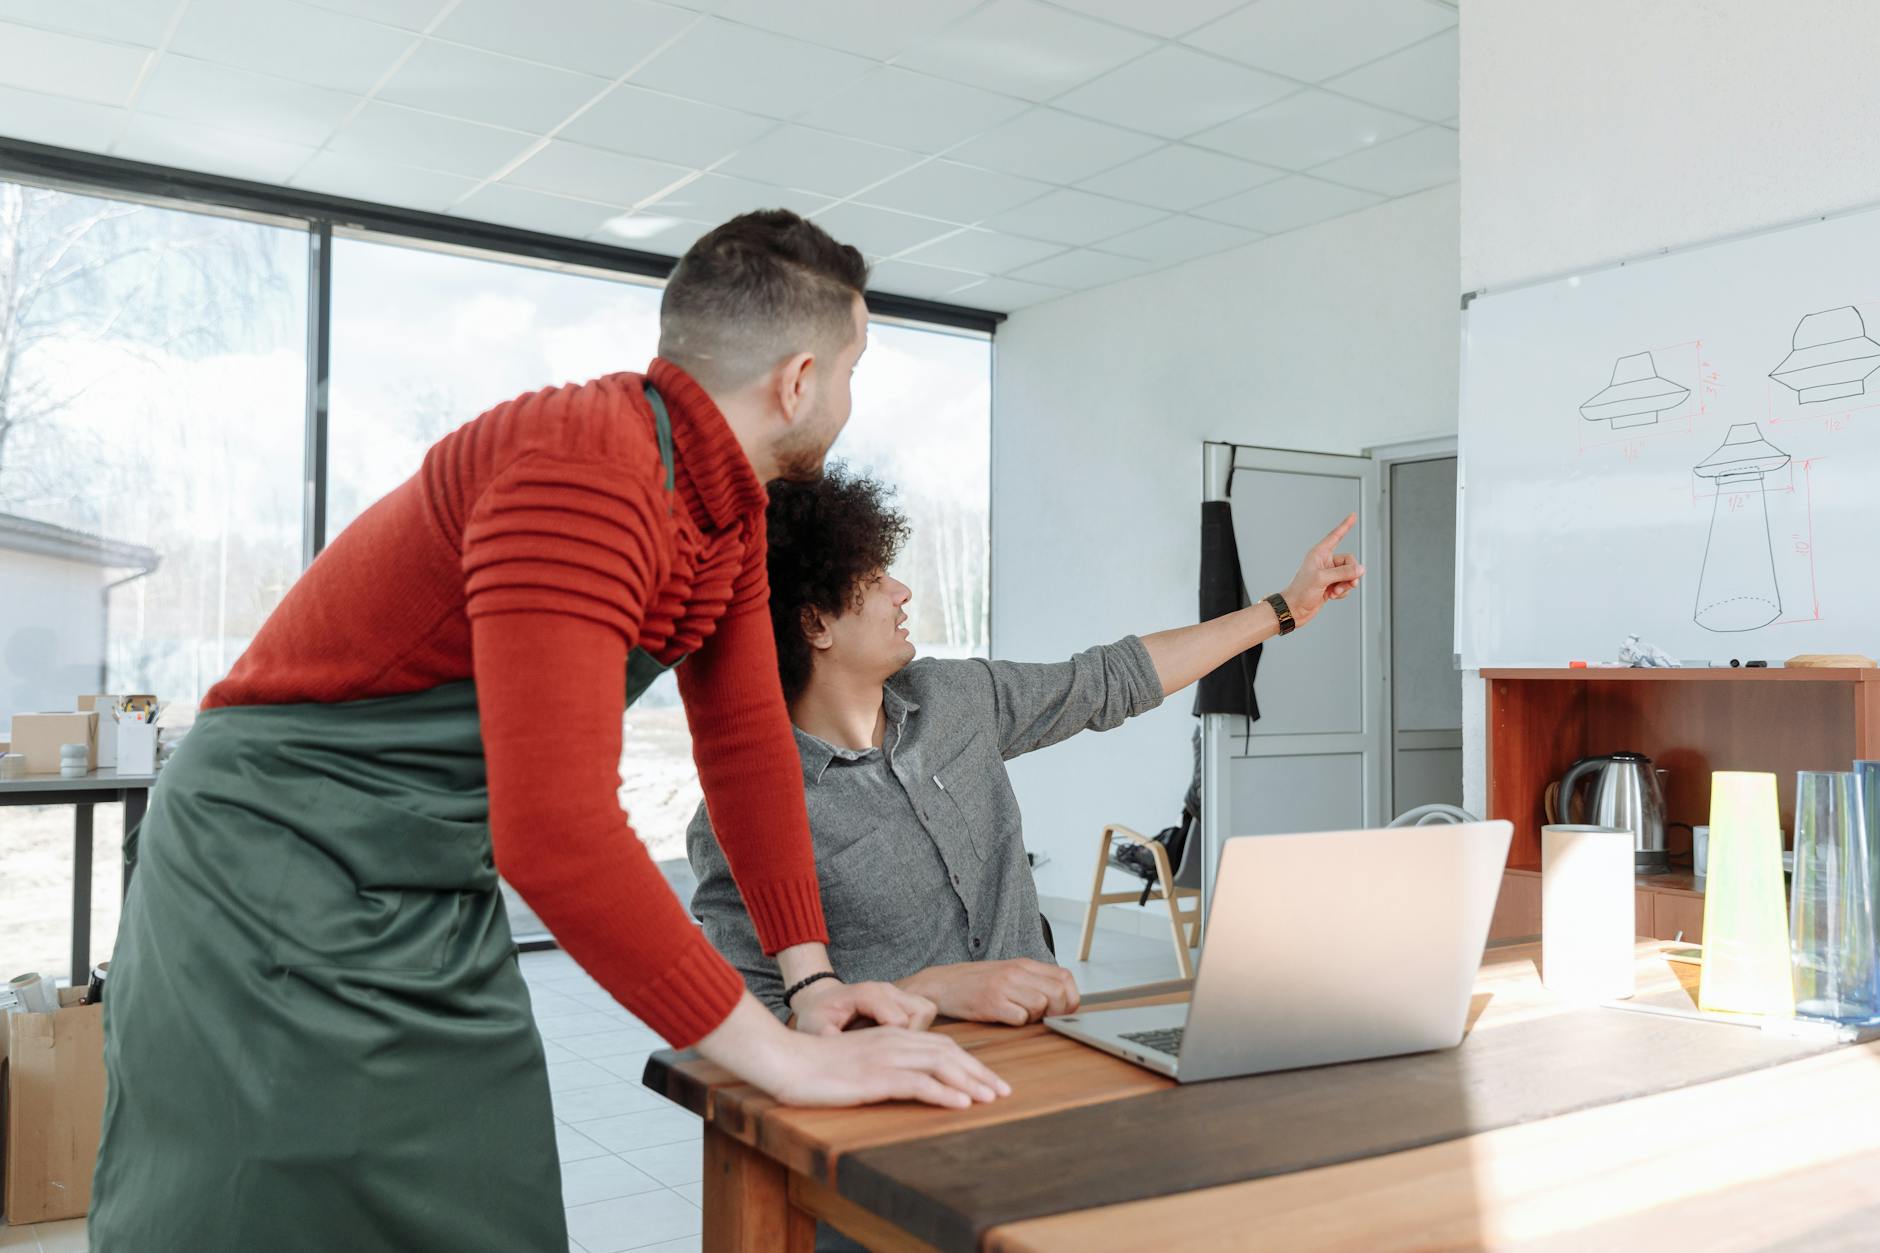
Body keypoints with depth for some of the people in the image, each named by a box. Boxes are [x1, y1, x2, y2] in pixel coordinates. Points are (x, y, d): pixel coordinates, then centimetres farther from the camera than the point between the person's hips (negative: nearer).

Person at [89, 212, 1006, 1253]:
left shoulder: (727, 505, 2)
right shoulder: (586, 469, -29)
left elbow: (746, 738, 6)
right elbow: (556, 829, -35)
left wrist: (812, 975, 2)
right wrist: (782, 1058, -28)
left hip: (446, 907, 8)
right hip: (280, 883, -8)